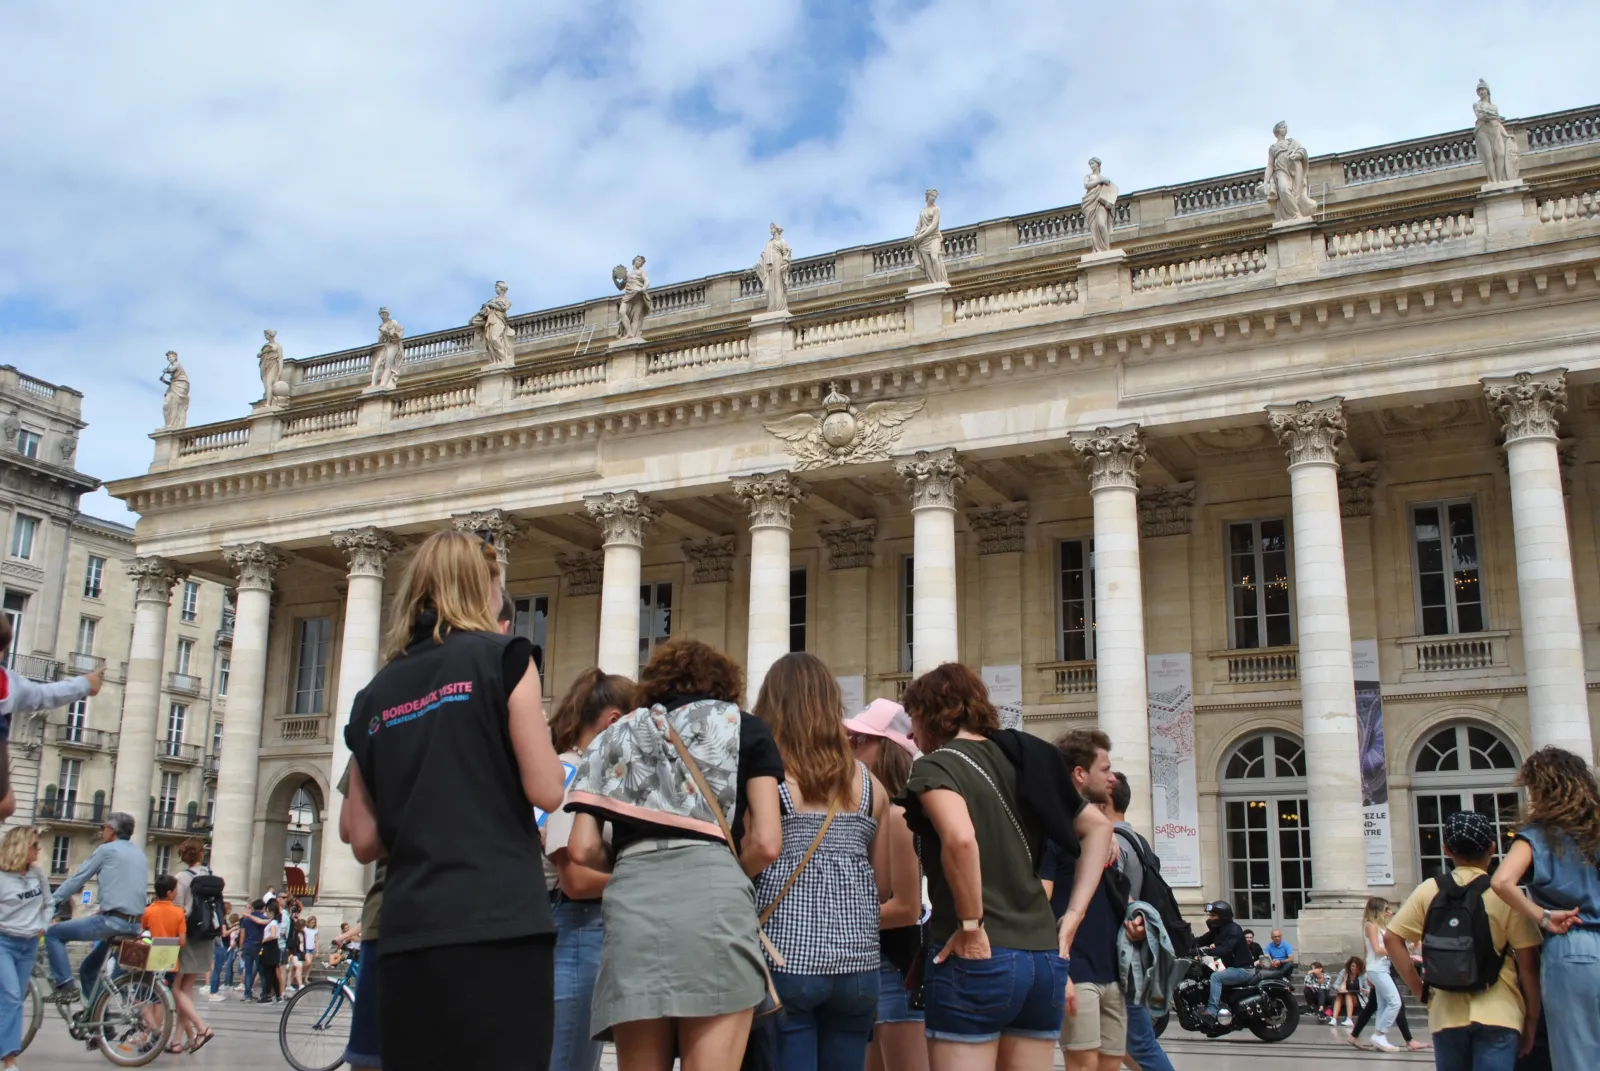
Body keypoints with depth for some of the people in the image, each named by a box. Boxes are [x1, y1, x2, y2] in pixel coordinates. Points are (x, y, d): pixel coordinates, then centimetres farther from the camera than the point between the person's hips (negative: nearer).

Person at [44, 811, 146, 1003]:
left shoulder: (107, 850, 0)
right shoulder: (139, 854, 21)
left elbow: (76, 879, 2)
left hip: (113, 920, -8)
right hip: (135, 925, 8)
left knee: (53, 933, 7)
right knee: (88, 968, 23)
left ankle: (64, 985, -3)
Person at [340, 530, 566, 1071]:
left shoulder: (375, 695, 13)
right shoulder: (500, 658, -1)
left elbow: (364, 841, 12)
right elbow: (546, 791, -7)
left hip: (409, 934, 5)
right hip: (498, 926, -5)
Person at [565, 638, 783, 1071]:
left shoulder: (618, 733, 26)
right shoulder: (743, 726, 20)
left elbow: (583, 849, 13)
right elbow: (767, 844, 7)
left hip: (631, 899, 3)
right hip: (713, 895, -2)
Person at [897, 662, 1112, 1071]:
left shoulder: (934, 765, -7)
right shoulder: (1022, 759, 13)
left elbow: (960, 839, -28)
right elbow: (1098, 827, 18)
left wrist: (971, 925, -16)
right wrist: (1073, 915, 13)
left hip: (977, 959, -7)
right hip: (1044, 956, 7)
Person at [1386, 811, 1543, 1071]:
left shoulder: (1429, 890, 2)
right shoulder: (1505, 894, -5)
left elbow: (1391, 938, 2)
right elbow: (1528, 964, -3)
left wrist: (1422, 991, 7)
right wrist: (1531, 1021, 7)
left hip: (1446, 1013, 3)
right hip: (1496, 1013, -3)